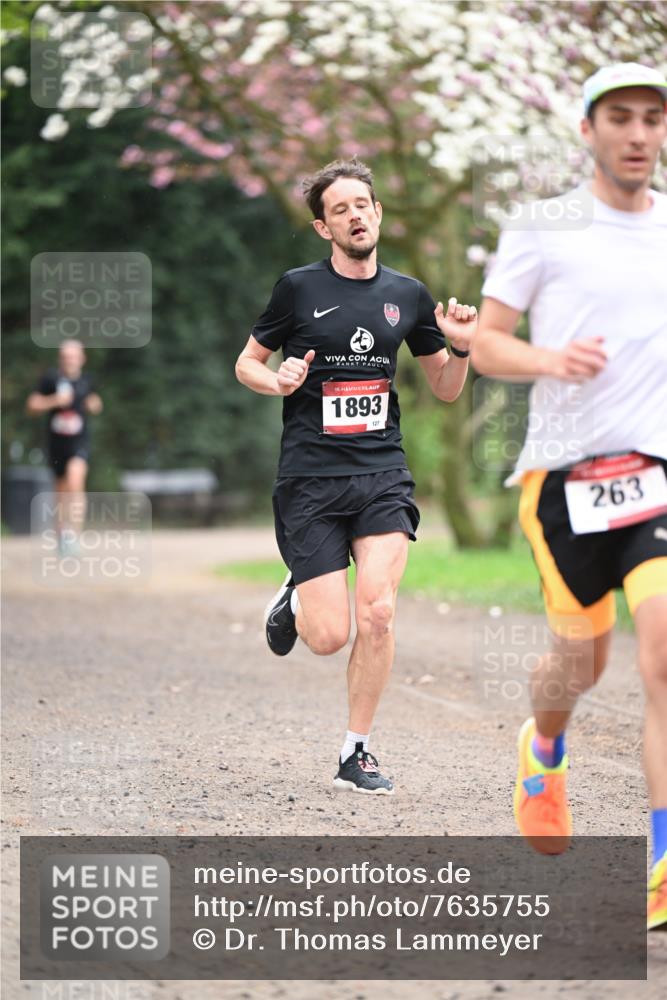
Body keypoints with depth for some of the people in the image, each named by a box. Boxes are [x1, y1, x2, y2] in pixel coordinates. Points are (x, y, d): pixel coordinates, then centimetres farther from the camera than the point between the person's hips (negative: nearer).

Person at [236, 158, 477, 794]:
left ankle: (356, 754, 1)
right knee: (330, 637, -7)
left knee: (377, 612, -15)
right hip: (310, 479, -2)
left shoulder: (407, 295, 9)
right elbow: (246, 363, 10)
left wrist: (460, 349, -3)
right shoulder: (299, 288, 0)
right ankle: (294, 601, 30)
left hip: (382, 476, 2)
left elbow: (445, 390, 17)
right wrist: (278, 381, -12)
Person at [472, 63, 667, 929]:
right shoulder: (543, 231, 1)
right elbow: (483, 343, 2)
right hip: (567, 469, -1)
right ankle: (544, 750, 47)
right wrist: (551, 360, -16)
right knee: (582, 660, 9)